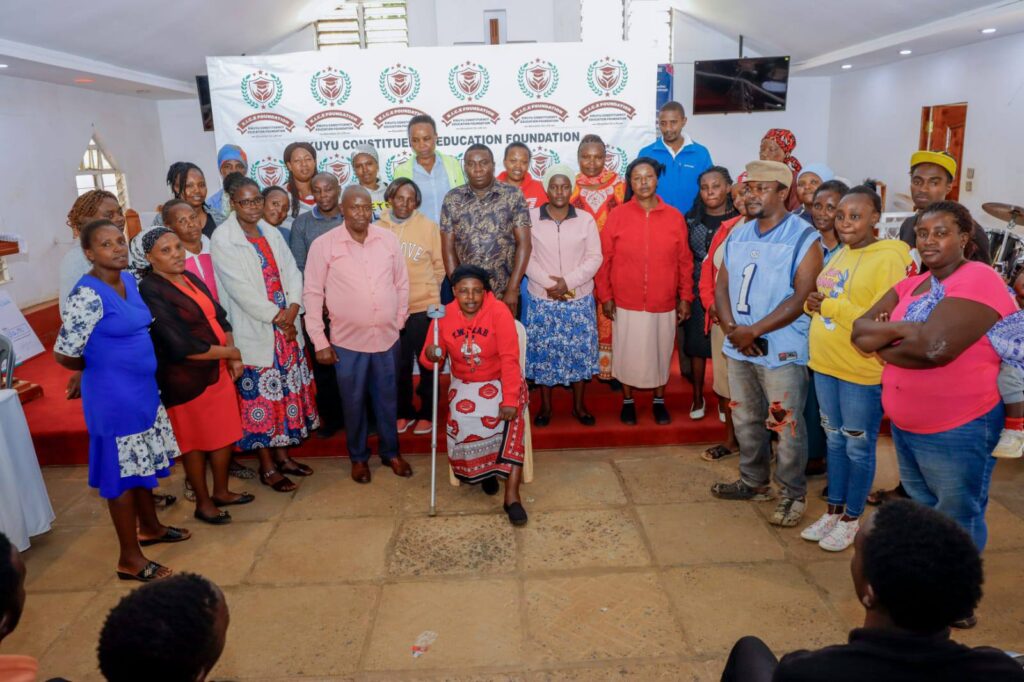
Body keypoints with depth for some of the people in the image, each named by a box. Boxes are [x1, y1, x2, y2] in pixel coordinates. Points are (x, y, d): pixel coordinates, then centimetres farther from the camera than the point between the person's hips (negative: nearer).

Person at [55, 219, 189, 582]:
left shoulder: (129, 280, 4)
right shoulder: (87, 295, -21)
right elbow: (64, 354, -19)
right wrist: (101, 369, -1)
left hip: (143, 387, 8)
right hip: (113, 395, -8)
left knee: (144, 462, 22)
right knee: (123, 470, 3)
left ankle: (149, 527, 42)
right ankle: (130, 558, 18)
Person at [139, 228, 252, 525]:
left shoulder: (191, 278, 7)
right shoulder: (151, 291, -17)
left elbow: (219, 317, 10)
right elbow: (182, 347, -23)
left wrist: (234, 357, -5)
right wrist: (229, 352, -12)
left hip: (218, 369, 7)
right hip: (186, 378, -7)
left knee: (225, 433, 15)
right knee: (196, 441, 9)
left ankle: (221, 491, 35)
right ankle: (203, 503, 27)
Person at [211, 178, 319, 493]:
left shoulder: (271, 233, 10)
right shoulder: (222, 239, -9)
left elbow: (291, 271, 4)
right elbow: (240, 287, -16)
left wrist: (292, 308, -13)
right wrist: (276, 317, -15)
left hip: (286, 326, 6)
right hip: (254, 332, -6)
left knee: (285, 390, 13)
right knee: (260, 396, 3)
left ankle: (282, 455, 28)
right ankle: (267, 467, 16)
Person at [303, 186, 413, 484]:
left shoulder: (389, 239, -1)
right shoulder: (323, 245, -8)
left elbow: (402, 283, 8)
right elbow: (312, 294, -5)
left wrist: (399, 322, 8)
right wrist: (319, 341, -6)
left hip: (387, 336, 2)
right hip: (347, 340, -2)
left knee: (387, 398, 15)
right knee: (353, 401, 12)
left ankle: (391, 451, 35)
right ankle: (358, 456, 32)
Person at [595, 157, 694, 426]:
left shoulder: (675, 217, -1)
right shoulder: (617, 215, -4)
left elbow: (685, 261, 3)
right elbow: (604, 258, -3)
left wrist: (685, 296, 2)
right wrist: (605, 296, -5)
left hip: (664, 303, 1)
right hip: (626, 303, -1)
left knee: (661, 353, 14)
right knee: (628, 354, 10)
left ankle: (659, 401, 34)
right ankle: (627, 401, 30)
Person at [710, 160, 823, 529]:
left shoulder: (804, 237, -9)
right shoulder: (738, 234, 10)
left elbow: (802, 296, -17)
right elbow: (721, 285, 8)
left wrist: (754, 331, -20)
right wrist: (732, 329, -9)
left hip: (782, 350, -6)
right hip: (739, 347, 6)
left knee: (786, 426, 2)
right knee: (746, 420, 16)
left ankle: (793, 494, 19)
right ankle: (754, 482, 33)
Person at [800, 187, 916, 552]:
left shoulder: (889, 259, -15)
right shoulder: (839, 255, 9)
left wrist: (830, 306, -23)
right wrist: (814, 304, -5)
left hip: (863, 371, -7)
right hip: (825, 365, 7)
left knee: (858, 447, 8)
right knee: (834, 440, 18)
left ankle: (851, 519, 24)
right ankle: (833, 511, 32)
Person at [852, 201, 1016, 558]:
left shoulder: (979, 280, -16)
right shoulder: (909, 285, 7)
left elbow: (935, 348, -29)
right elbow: (860, 332, -2)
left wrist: (885, 348, -12)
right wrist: (904, 330, -19)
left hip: (958, 430, -7)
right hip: (904, 425, 8)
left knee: (957, 524, 10)